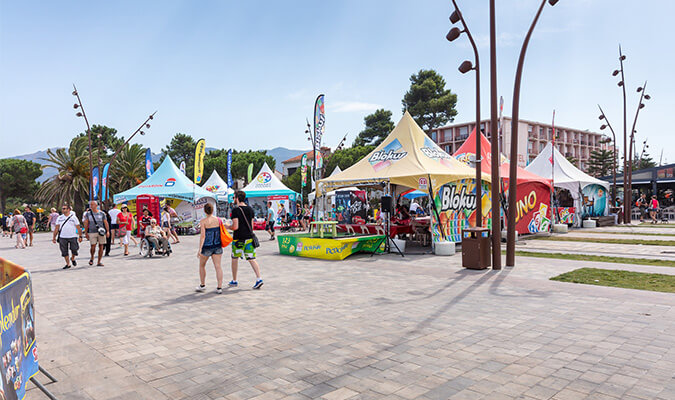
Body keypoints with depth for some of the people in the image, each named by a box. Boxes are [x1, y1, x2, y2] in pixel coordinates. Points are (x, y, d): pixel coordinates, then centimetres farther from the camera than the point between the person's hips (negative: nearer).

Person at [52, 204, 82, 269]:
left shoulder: (73, 217, 2)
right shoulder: (59, 218, 10)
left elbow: (78, 228, 1)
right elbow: (56, 228, 12)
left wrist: (80, 236, -3)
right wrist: (54, 237, 8)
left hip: (72, 237, -2)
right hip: (62, 237, 3)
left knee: (74, 249, -5)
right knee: (64, 252, 3)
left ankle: (72, 259, 25)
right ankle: (68, 264, 14)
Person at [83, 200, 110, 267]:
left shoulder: (102, 213, 4)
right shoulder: (88, 214, 5)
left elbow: (106, 223, 3)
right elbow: (86, 224, 7)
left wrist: (108, 231, -7)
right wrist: (86, 233, 3)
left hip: (101, 232, 1)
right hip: (92, 232, -1)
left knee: (101, 247, 1)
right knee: (93, 246, -9)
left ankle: (99, 262, 9)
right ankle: (92, 258, 21)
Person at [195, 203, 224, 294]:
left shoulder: (203, 221, -11)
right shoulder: (218, 220, 0)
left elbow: (202, 235, -17)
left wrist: (200, 249, -17)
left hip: (206, 247, -3)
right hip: (217, 246, 3)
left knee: (202, 265, 18)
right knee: (218, 266, 2)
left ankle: (202, 285, 29)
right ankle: (219, 287, -2)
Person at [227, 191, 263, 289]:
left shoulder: (235, 210, -11)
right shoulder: (250, 209, 8)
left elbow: (235, 227, -17)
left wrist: (227, 227, 2)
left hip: (238, 238, -5)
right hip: (249, 237, 5)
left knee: (235, 259, 12)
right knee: (251, 259, 3)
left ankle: (234, 281, 22)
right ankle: (259, 278, -12)